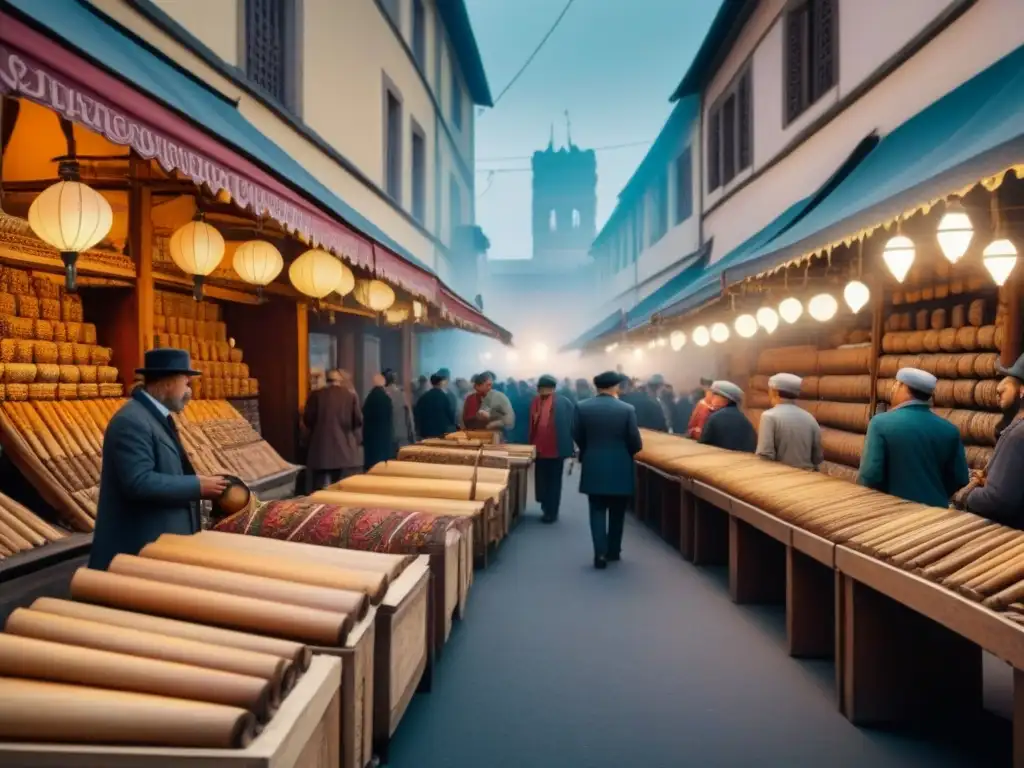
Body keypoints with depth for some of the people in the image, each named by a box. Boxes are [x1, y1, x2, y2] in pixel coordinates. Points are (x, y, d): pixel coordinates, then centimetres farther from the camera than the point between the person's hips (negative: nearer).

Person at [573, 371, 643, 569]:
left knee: (597, 510, 7)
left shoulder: (582, 407, -6)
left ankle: (600, 553, -3)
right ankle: (613, 551, 25)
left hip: (594, 467, 1)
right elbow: (636, 443, -8)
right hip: (620, 469, 0)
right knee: (617, 512, 15)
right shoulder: (627, 409, -11)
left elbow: (577, 437, 3)